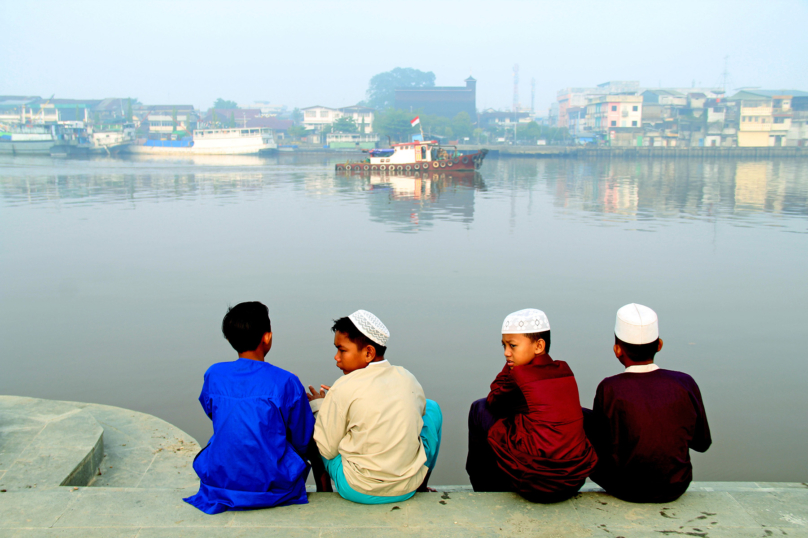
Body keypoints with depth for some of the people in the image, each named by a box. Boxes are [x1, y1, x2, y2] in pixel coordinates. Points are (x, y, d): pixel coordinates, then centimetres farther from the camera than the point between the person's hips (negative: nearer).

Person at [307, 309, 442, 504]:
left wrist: (318, 407, 10)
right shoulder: (409, 379, -2)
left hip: (359, 492, -3)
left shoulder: (343, 389, -16)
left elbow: (328, 450, -7)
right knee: (432, 407, 24)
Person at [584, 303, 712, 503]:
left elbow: (600, 445, -8)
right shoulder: (685, 384, -11)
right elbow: (702, 443, 1)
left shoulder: (609, 389, -20)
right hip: (675, 488, 3)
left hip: (625, 490, -3)